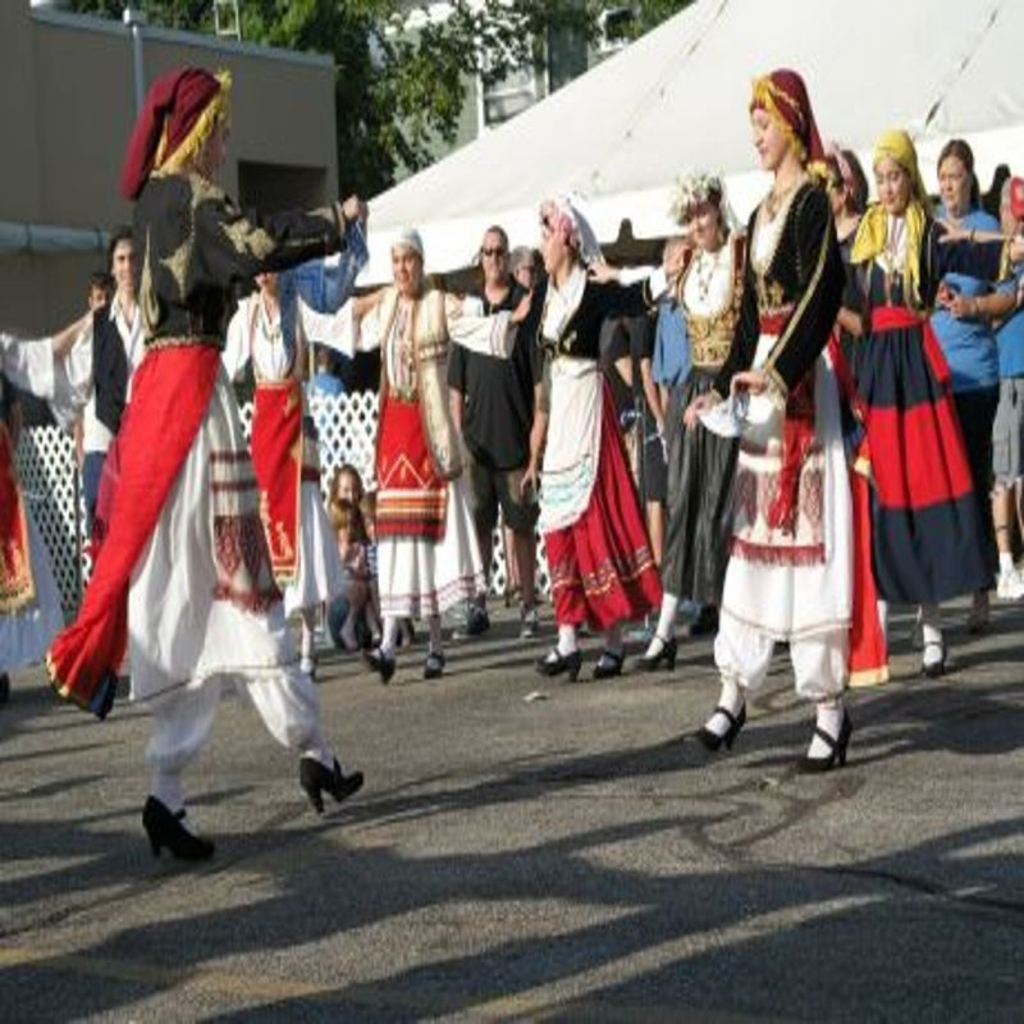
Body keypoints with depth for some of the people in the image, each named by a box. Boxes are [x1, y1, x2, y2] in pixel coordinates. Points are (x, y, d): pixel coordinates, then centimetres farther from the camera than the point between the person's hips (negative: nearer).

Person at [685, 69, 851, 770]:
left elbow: (820, 297, -18)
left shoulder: (814, 202, -7)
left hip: (803, 381, -8)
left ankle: (831, 706, -3)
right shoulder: (761, 215, 18)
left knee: (806, 529, -8)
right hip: (762, 381, 8)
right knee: (753, 532, 9)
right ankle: (735, 692, 14)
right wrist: (722, 389, 15)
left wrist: (776, 372, -26)